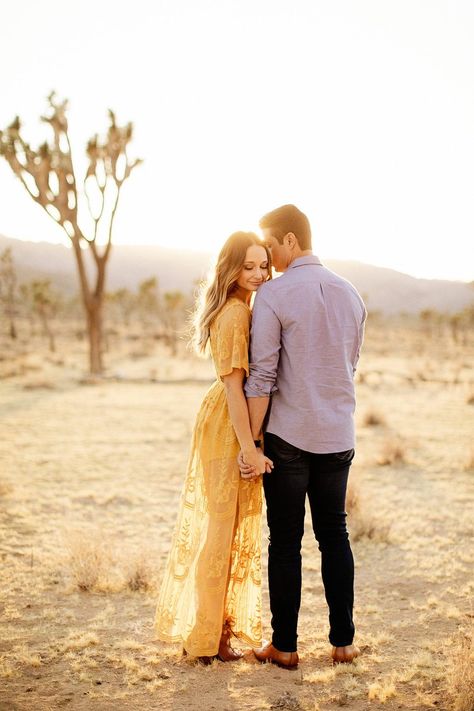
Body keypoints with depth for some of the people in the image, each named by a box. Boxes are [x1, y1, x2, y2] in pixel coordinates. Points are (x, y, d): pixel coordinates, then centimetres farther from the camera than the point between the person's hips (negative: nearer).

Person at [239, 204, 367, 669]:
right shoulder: (349, 293, 7)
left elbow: (261, 376, -13)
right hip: (338, 435, 5)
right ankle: (343, 641, 21)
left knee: (285, 542, 5)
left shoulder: (272, 295, -11)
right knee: (335, 536, 14)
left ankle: (284, 646, 15)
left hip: (288, 435, -5)